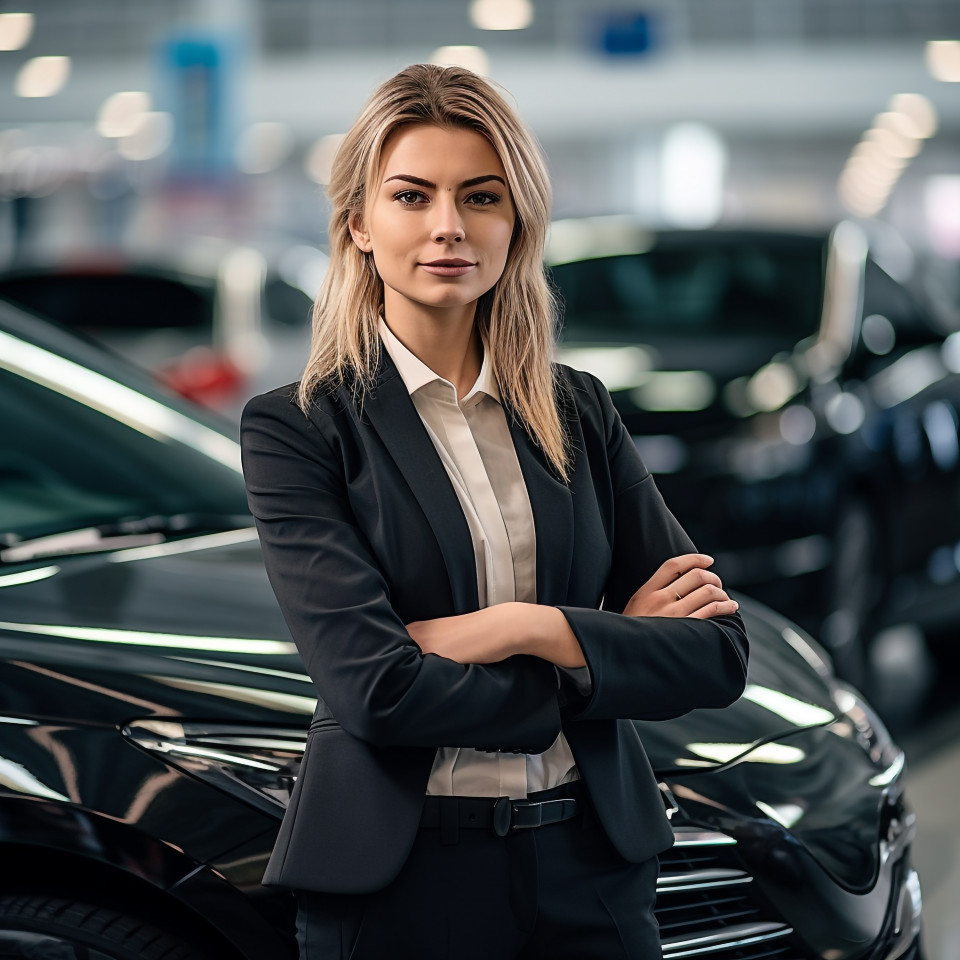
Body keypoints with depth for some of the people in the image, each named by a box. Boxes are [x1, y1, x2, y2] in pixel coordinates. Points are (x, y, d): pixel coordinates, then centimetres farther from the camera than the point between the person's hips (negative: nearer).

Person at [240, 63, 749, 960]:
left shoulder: (579, 413, 5)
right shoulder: (297, 429, -7)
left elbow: (718, 652, 1)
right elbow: (378, 691, -17)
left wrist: (532, 628, -14)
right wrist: (614, 651, -8)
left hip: (591, 870, 3)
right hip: (398, 884, -3)